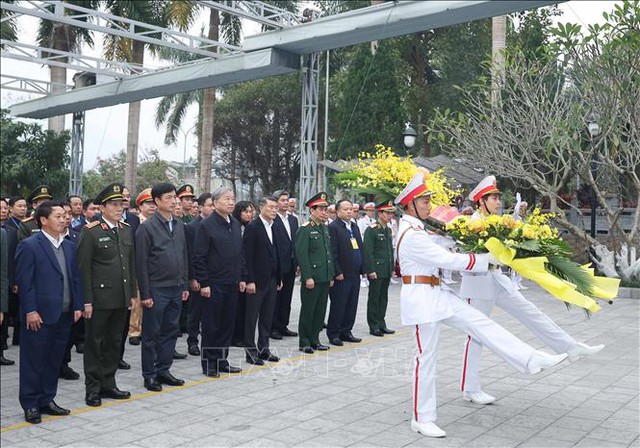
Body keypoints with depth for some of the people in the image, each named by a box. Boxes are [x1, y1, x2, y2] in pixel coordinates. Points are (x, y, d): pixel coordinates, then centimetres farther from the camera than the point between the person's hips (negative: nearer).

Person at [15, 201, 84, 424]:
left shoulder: (69, 246, 12)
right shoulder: (29, 246, -7)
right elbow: (24, 281, -11)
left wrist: (78, 305, 7)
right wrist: (30, 311, -15)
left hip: (64, 314, 6)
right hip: (40, 315, -6)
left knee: (54, 360, 13)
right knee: (34, 361, 4)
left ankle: (47, 400, 25)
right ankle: (30, 405, 15)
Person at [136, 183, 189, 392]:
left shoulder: (179, 225, 10)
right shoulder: (147, 227, -9)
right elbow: (141, 263, -10)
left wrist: (185, 285, 12)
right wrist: (145, 293, -12)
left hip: (176, 289, 6)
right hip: (157, 290, -6)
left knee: (170, 331, 12)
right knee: (151, 334, 4)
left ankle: (163, 370, 24)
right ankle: (149, 376, 14)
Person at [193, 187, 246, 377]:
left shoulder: (235, 224, 11)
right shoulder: (206, 225, -10)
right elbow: (199, 258, -12)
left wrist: (241, 277, 12)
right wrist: (203, 283, -14)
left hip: (232, 284, 7)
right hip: (214, 285, -6)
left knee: (227, 324, 12)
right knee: (211, 326, 3)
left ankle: (222, 360, 24)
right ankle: (209, 364, 15)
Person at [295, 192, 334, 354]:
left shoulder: (325, 229, 14)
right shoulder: (305, 230, -10)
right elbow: (301, 255, -15)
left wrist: (331, 275, 16)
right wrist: (308, 277, -18)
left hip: (325, 278, 7)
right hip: (312, 278, -7)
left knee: (320, 310, 12)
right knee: (308, 310, 2)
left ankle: (314, 340, 22)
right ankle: (304, 342, 12)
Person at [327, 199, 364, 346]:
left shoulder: (355, 226, 16)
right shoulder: (333, 227, -9)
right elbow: (332, 253, -14)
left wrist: (362, 269, 12)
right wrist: (337, 272, -16)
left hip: (355, 274, 8)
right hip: (341, 275, -8)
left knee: (352, 305, 12)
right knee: (338, 305, 1)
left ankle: (346, 332, 23)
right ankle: (333, 334, 11)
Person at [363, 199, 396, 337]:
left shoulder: (388, 230, 14)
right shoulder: (371, 230, -11)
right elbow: (367, 251, -15)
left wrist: (392, 268, 15)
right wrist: (371, 270, -19)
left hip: (387, 271, 7)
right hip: (376, 271, -7)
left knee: (383, 298, 12)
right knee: (374, 298, 1)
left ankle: (381, 324, 20)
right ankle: (374, 326, 8)